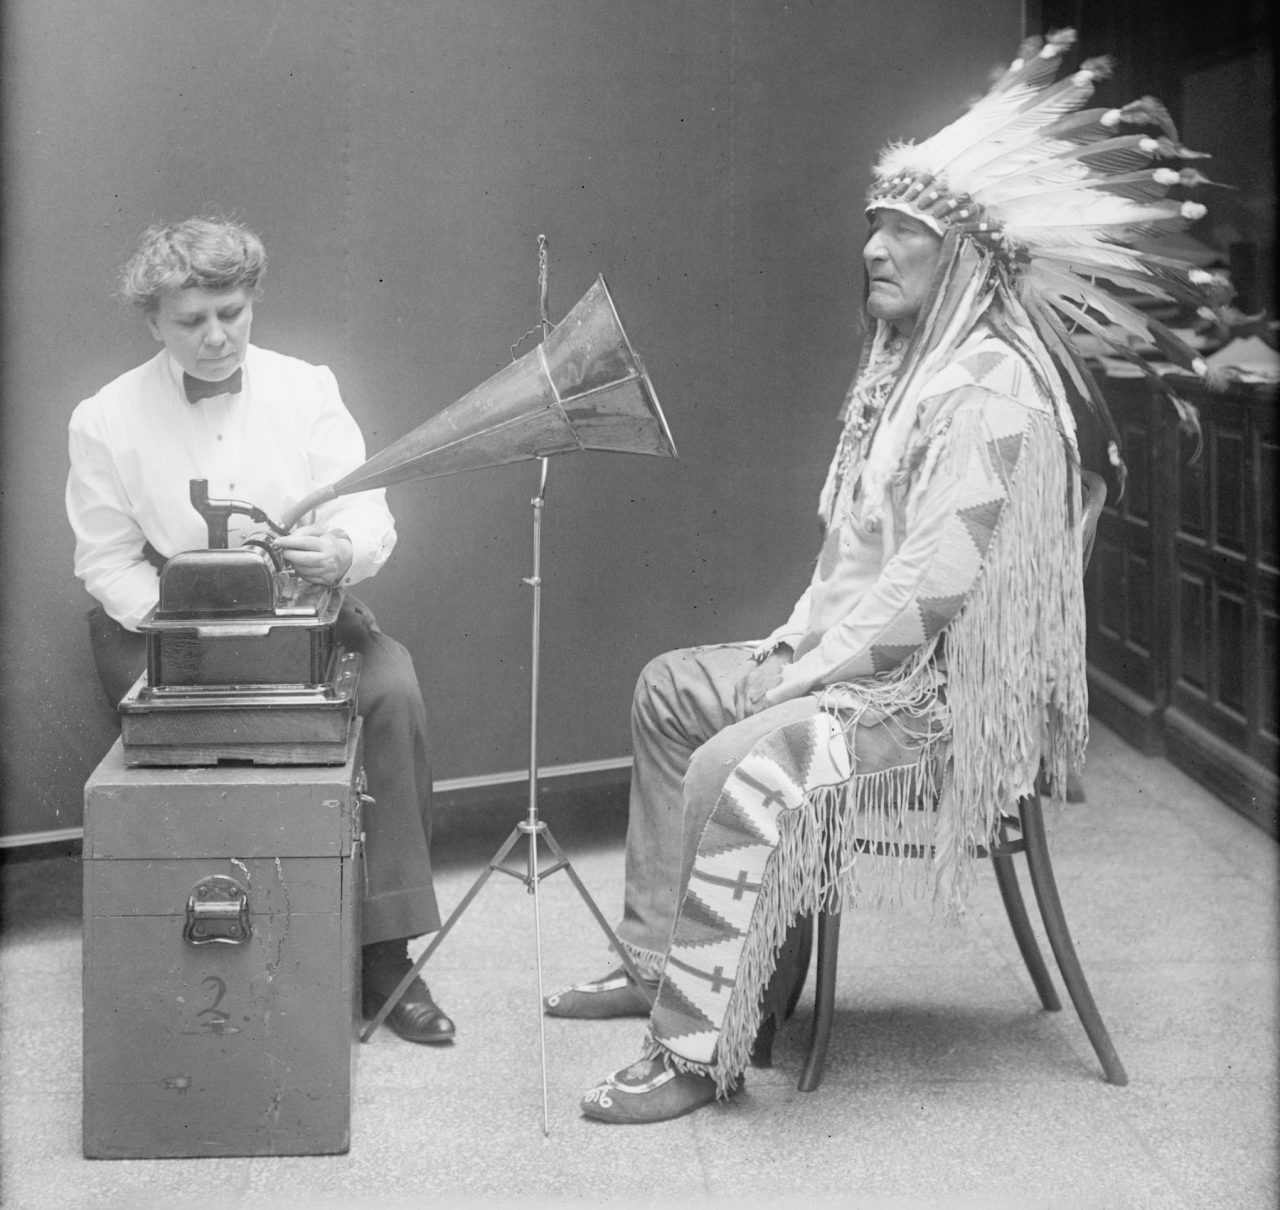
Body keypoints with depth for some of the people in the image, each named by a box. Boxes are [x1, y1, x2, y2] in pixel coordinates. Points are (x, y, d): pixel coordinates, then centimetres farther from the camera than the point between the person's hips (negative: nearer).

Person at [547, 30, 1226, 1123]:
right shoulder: (906, 365, 13)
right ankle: (655, 961, 21)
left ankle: (696, 1052, -20)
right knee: (670, 690, 16)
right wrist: (797, 638, 6)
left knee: (736, 768, -29)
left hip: (955, 691, -11)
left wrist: (813, 672, -20)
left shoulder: (994, 387, -19)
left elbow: (938, 574, -25)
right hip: (867, 657, 11)